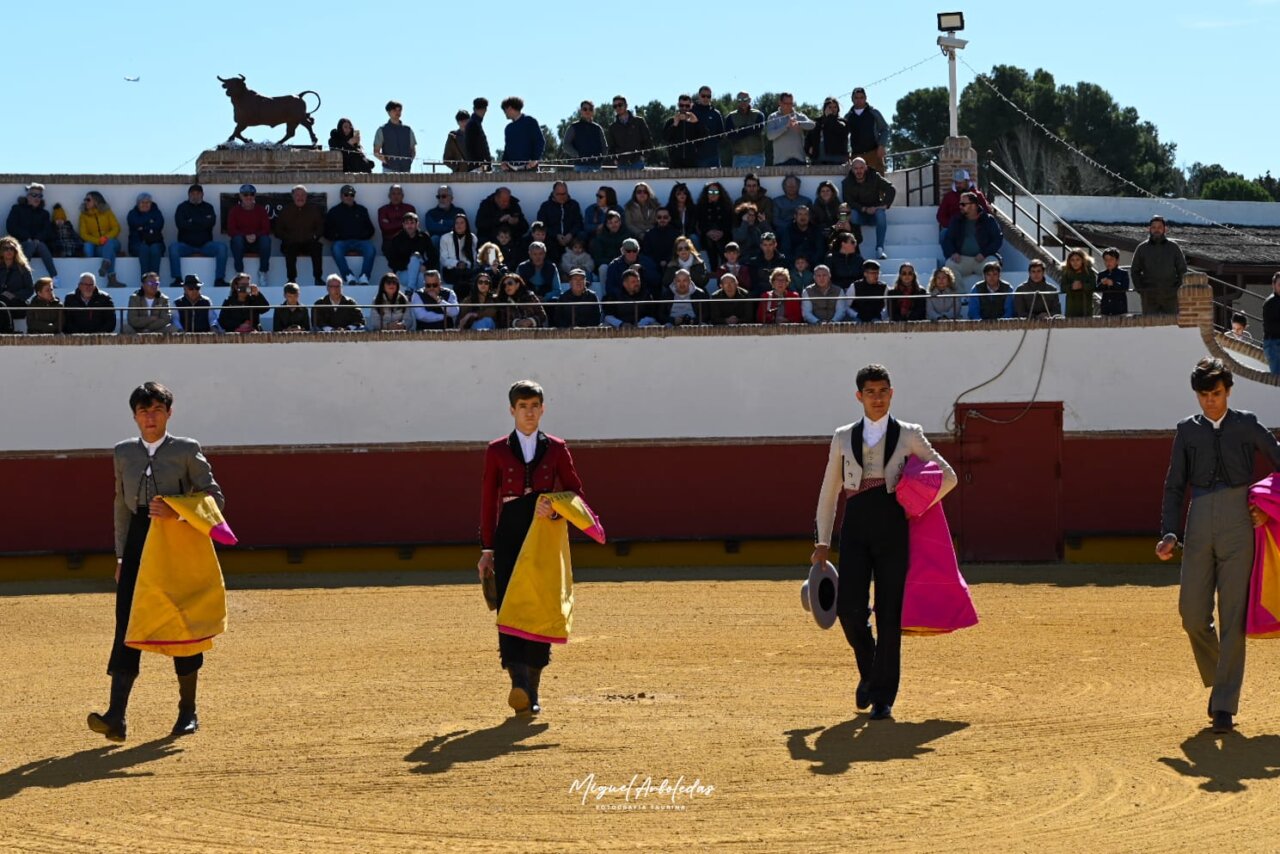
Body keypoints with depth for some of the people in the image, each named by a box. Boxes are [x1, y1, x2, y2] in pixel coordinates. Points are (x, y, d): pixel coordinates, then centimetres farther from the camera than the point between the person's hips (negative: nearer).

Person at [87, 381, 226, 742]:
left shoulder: (187, 451, 0)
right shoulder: (124, 452, 12)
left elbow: (214, 497, -2)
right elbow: (122, 505, 16)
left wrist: (177, 512, -18)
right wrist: (121, 555, 13)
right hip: (138, 545, 2)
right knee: (127, 625, -9)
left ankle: (188, 711, 20)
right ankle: (116, 718, -17)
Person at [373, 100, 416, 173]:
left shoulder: (408, 130, 14)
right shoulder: (382, 130, 5)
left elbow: (412, 149, 19)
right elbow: (376, 151, 3)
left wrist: (410, 160, -1)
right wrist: (380, 156, -18)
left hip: (405, 169, 3)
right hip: (389, 169, -3)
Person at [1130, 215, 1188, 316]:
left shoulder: (1173, 247, 6)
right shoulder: (1142, 248, 6)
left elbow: (1182, 269, 11)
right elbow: (1134, 271, 12)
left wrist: (1178, 287, -1)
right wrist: (1140, 289, 2)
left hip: (1170, 295, 0)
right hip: (1149, 296, 0)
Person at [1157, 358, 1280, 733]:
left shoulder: (1247, 425, 6)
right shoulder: (1188, 430, 11)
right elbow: (1174, 486, 12)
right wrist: (1169, 533, 3)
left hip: (1238, 527, -2)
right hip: (1199, 529, 2)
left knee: (1233, 619, -3)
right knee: (1192, 616, -2)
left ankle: (1224, 705, 0)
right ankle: (1217, 680, 23)